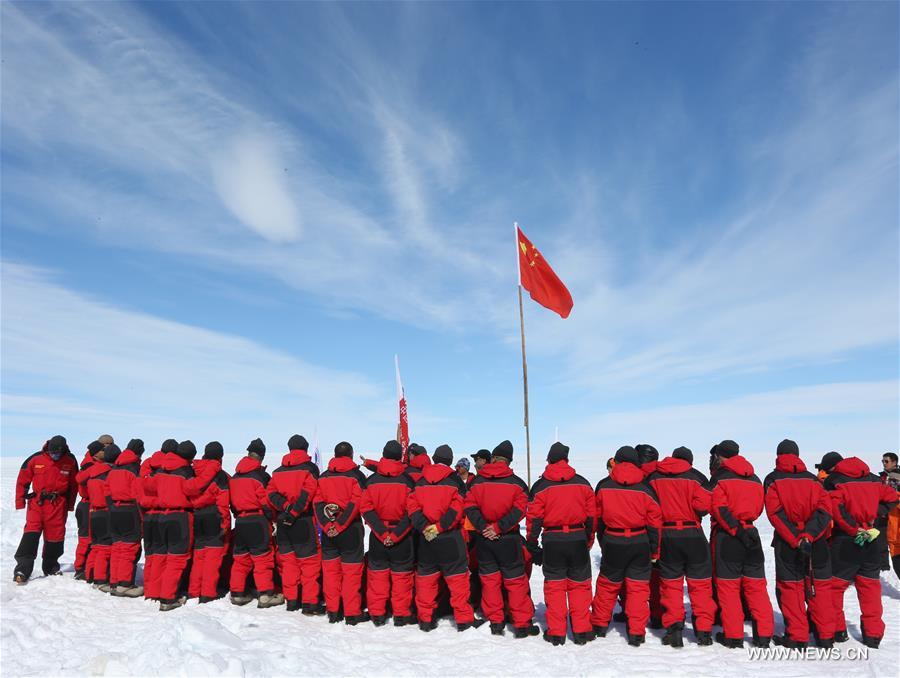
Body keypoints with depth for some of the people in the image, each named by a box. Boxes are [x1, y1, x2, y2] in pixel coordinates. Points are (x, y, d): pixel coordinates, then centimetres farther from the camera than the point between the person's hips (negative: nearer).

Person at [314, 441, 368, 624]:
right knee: (351, 572, 2)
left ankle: (333, 611, 17)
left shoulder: (323, 477, 8)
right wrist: (340, 525, -12)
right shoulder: (356, 475, -5)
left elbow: (317, 503, 1)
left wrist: (327, 526, -6)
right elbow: (356, 503, -14)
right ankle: (352, 613, 7)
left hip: (328, 531, 4)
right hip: (351, 530, -4)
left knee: (330, 570, 12)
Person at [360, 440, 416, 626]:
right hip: (402, 537, -1)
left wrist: (381, 532, -10)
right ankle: (401, 614, 15)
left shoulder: (371, 480, -4)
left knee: (377, 573, 13)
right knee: (401, 575, 10)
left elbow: (366, 508, -7)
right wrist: (396, 534, -11)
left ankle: (377, 613, 19)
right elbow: (411, 512, -12)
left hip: (377, 535, 2)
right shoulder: (407, 480, -9)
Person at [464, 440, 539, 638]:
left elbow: (470, 506, -7)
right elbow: (519, 510, -12)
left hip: (483, 538, 2)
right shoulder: (516, 482, -4)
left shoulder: (477, 481, 0)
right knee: (515, 581, 7)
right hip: (509, 539, -2)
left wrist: (482, 527, -11)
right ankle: (522, 624, 10)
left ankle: (495, 622, 17)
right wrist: (499, 527, -14)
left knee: (489, 579, 13)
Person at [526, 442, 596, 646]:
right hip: (578, 539, 1)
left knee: (554, 586, 9)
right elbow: (592, 515, 7)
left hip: (552, 541, -1)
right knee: (580, 585, 11)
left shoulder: (540, 486, -4)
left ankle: (556, 633, 11)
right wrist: (588, 541, 17)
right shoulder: (582, 483, 3)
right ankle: (582, 631, 13)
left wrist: (533, 546, 5)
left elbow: (533, 519, -4)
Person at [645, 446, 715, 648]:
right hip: (693, 534, -1)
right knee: (700, 582, 11)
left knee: (670, 582, 10)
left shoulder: (654, 478, 5)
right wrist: (691, 513, 6)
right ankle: (703, 630, 12)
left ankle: (673, 627, 2)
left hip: (666, 536, 2)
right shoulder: (695, 476, -4)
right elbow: (703, 506, -13)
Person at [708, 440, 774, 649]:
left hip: (726, 537, -5)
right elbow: (759, 508, 16)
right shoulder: (755, 479, 11)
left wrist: (735, 529, -14)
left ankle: (733, 635, 6)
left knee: (728, 586, 3)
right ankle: (763, 635, 12)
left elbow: (719, 508, -16)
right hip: (751, 535, 5)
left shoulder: (720, 477, -7)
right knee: (756, 585, 11)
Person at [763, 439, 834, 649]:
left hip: (787, 544, -3)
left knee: (791, 588, 4)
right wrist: (808, 535, -13)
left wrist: (795, 539, -14)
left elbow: (775, 513, -12)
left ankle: (797, 638, 3)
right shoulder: (812, 478, 9)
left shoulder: (773, 480, 1)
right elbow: (824, 509, -4)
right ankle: (825, 637, 16)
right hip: (816, 542, 3)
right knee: (820, 587, 12)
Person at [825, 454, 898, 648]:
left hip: (844, 543, -5)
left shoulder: (834, 482, -10)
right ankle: (873, 634, 16)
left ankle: (836, 630, 11)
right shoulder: (873, 480, 7)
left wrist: (854, 529, -16)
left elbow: (835, 508, -24)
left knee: (833, 586, 6)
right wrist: (874, 515, 9)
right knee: (870, 587, 14)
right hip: (870, 542, 5)